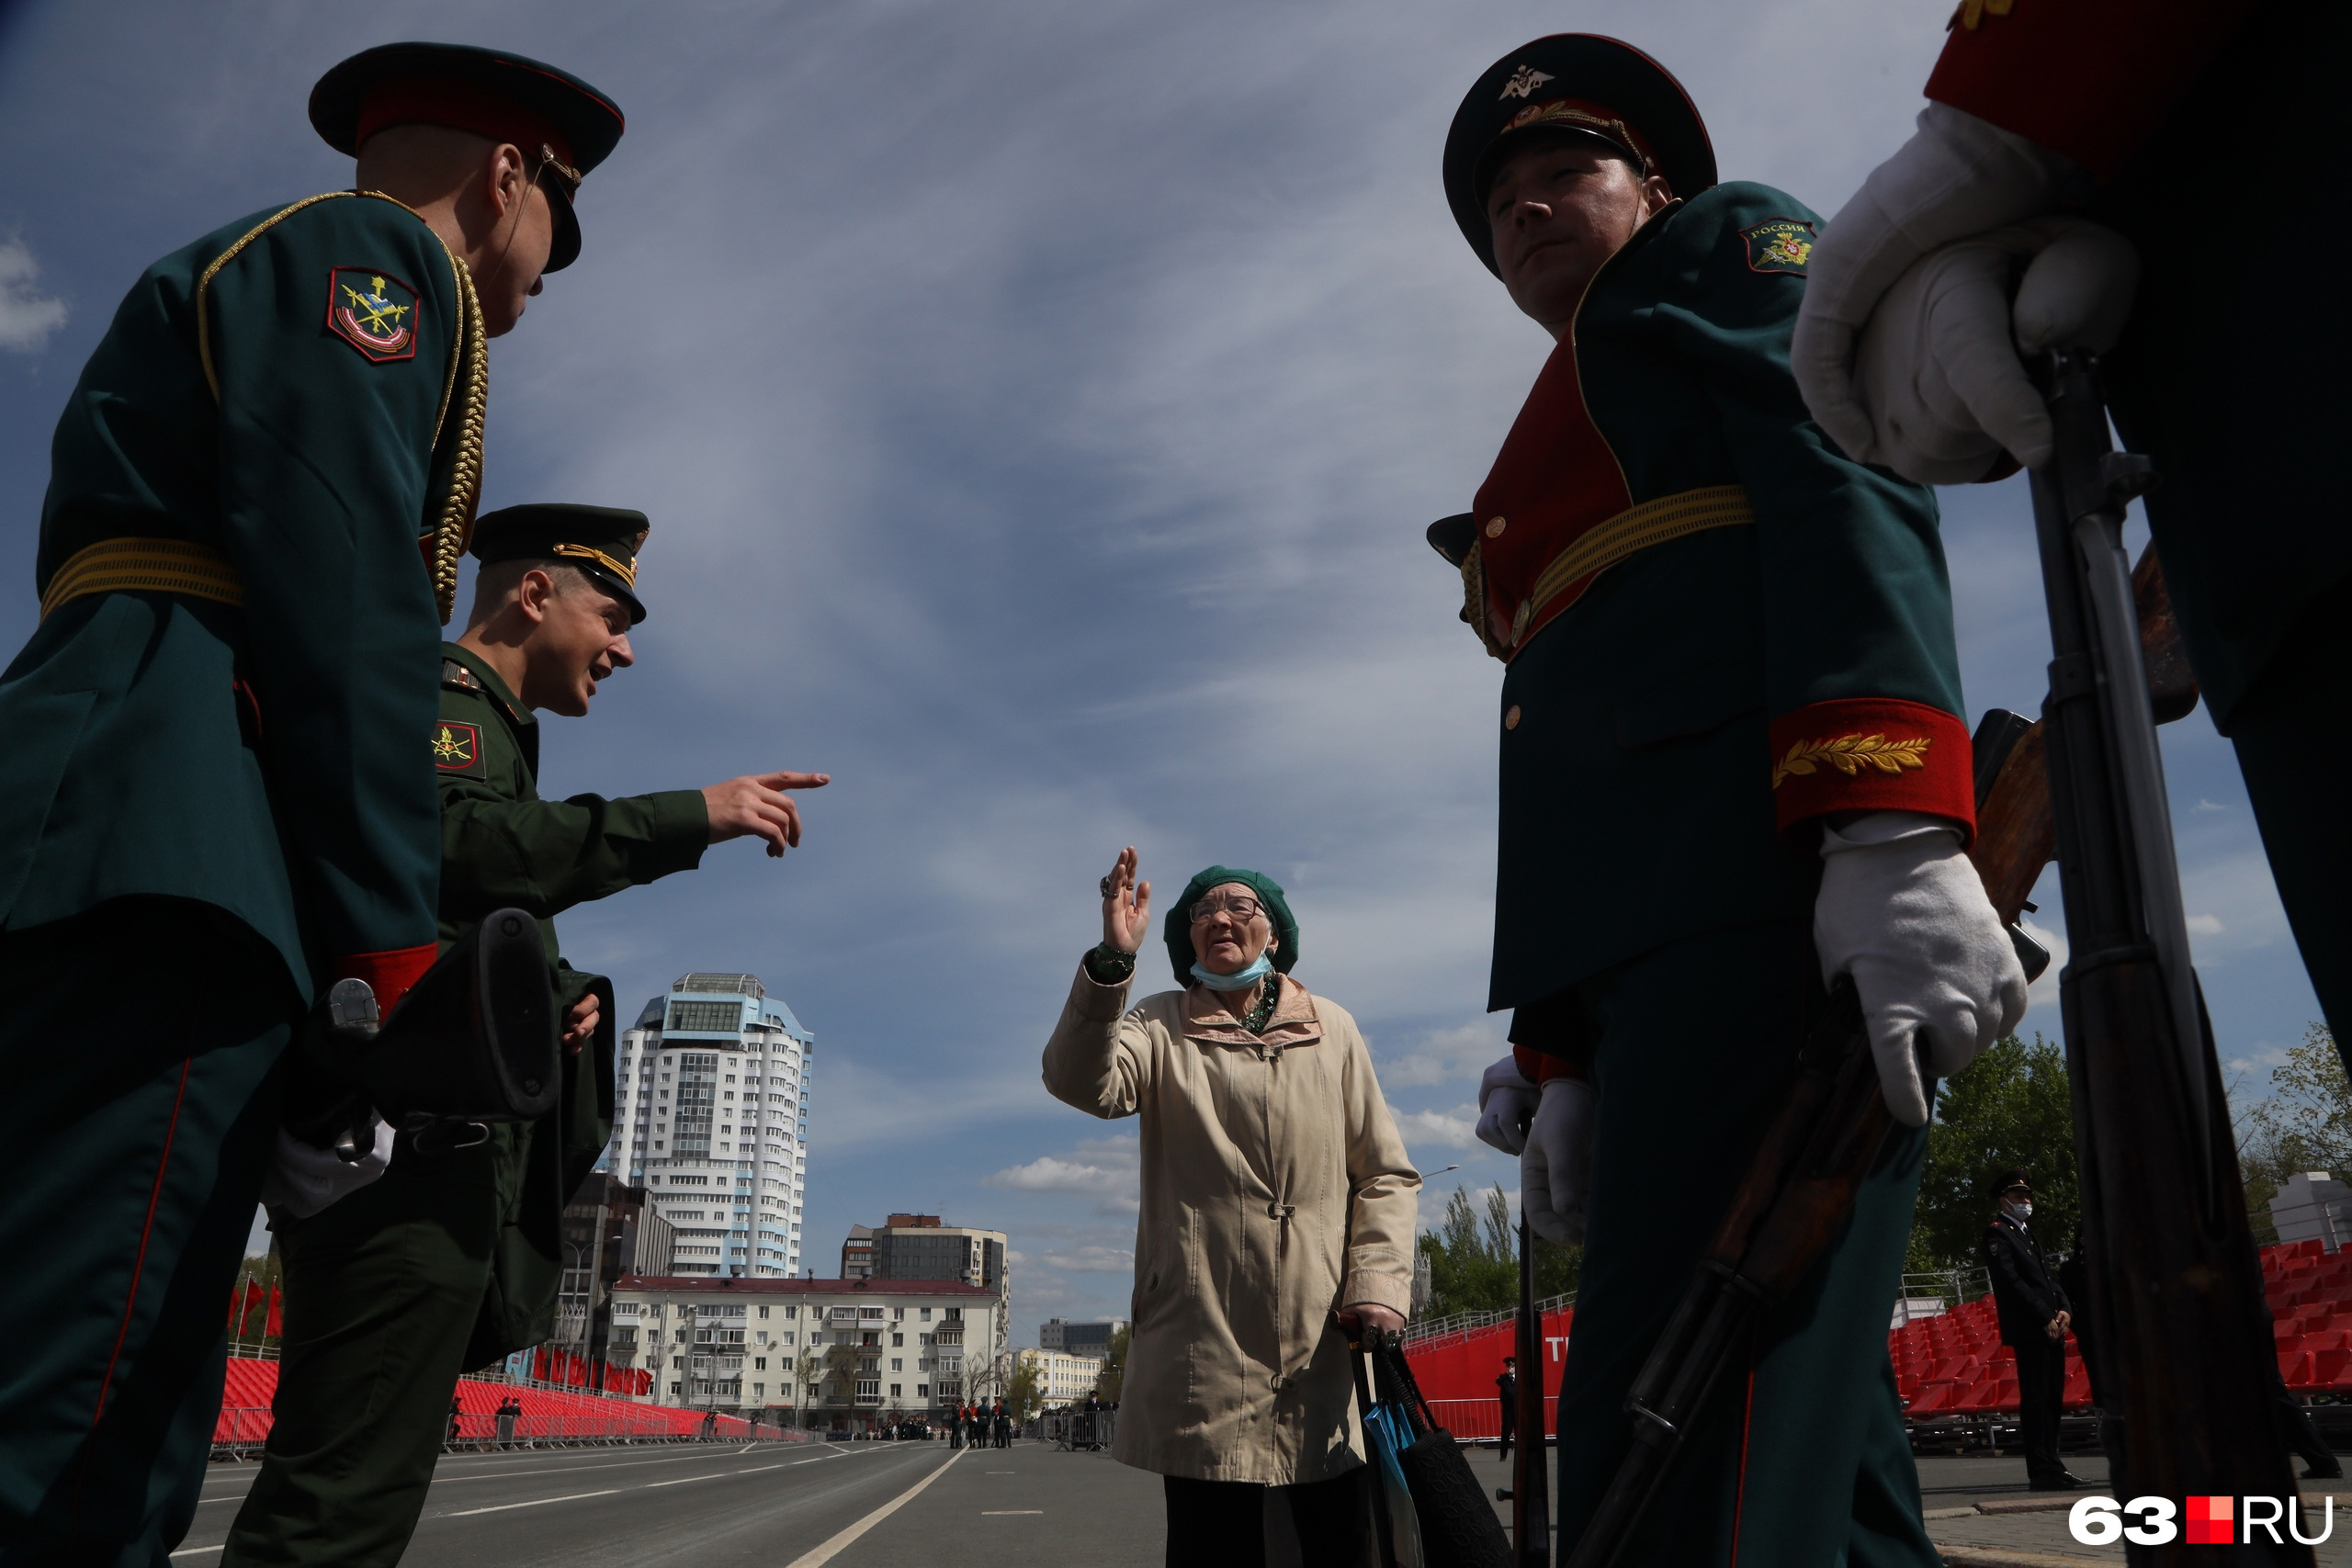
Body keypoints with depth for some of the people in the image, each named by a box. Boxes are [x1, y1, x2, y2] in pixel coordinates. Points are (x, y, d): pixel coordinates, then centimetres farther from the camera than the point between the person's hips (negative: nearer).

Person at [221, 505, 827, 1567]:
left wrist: (550, 997, 9)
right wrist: (690, 817, -21)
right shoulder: (436, 686, -1)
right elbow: (443, 842, -22)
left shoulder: (485, 725, 28)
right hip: (407, 1147, -10)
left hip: (451, 1155, 10)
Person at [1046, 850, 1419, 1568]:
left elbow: (1386, 1173, 11)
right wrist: (1112, 960, -27)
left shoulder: (1332, 1030, 12)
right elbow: (1083, 1082, -15)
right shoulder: (1162, 1027, 7)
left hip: (1327, 1346, 2)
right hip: (1206, 1355, -1)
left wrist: (1378, 1286, -4)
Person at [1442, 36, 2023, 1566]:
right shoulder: (1561, 459, 35)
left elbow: (1851, 477, -6)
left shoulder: (1732, 243, 16)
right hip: (1639, 935, 9)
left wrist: (1893, 830, -23)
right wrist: (1561, 1057, 18)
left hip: (1773, 870, -9)